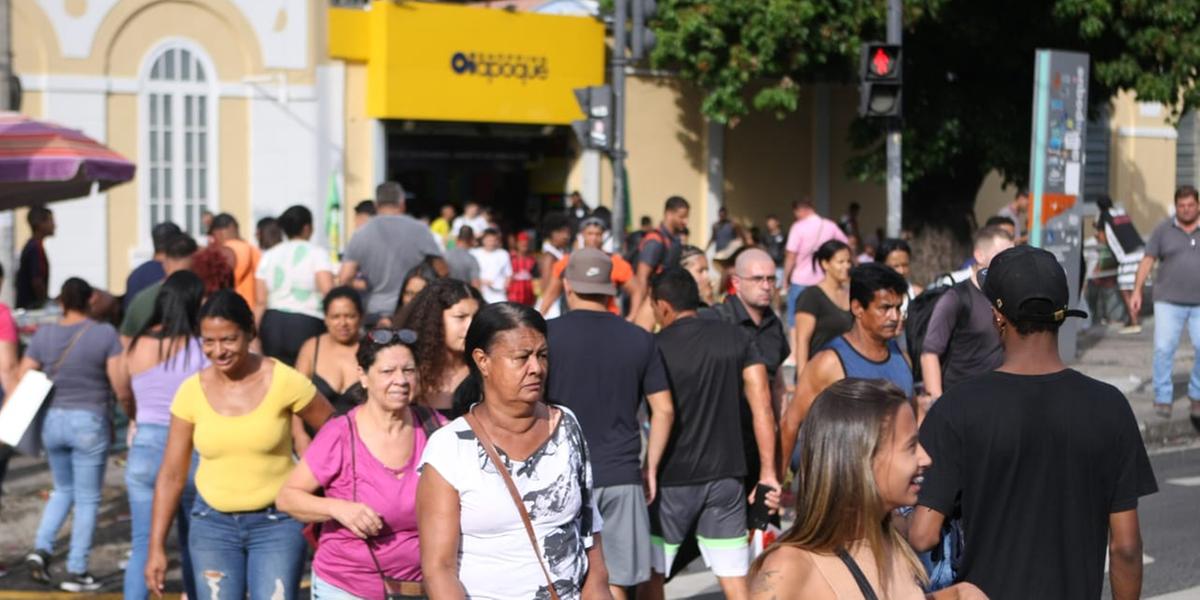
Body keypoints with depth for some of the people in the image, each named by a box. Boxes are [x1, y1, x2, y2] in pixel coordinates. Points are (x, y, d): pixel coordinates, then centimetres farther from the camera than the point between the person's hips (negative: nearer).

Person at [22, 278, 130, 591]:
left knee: (63, 490, 23)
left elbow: (21, 382, 1)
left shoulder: (43, 335, 1)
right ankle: (76, 571, 8)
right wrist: (133, 416, 4)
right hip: (89, 423, -4)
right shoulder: (104, 334, -9)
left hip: (52, 421, 4)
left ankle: (41, 548, 8)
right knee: (87, 499, 7)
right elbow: (121, 388, -12)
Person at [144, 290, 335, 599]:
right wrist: (157, 547, -2)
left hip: (277, 522, -2)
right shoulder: (192, 391, -3)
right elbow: (172, 474, 1)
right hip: (213, 524, 3)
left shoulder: (283, 382, -11)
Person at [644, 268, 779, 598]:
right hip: (726, 475, 3)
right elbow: (762, 406, -2)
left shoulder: (655, 348, -7)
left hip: (671, 480, -3)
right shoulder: (736, 338, 2)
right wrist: (768, 472, 2)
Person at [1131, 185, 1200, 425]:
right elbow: (1148, 260, 1)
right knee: (1164, 348, -8)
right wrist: (1137, 291, -7)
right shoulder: (1164, 230, 2)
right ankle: (1163, 398, 2)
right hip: (1169, 302, -1)